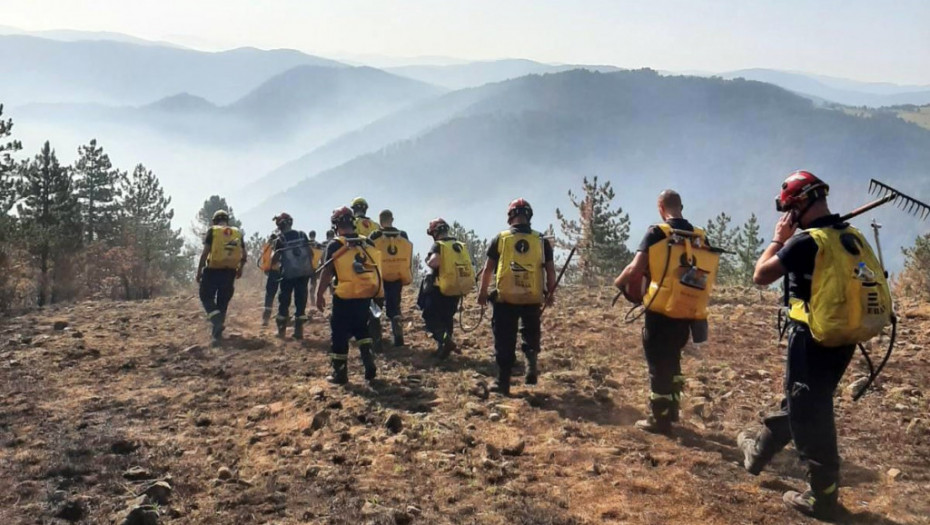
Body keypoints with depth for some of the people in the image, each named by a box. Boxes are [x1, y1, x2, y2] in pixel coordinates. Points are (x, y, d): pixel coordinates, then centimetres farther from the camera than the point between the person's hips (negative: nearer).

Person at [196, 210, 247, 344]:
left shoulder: (212, 231, -3)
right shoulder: (238, 233, 8)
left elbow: (205, 253, -8)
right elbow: (244, 254, 9)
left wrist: (199, 271, -3)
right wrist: (240, 268, 23)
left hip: (213, 271, -4)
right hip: (229, 272, 4)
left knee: (206, 297, 9)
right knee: (222, 302, 12)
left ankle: (217, 320, -16)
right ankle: (217, 332, 15)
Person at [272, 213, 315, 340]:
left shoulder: (280, 239, -6)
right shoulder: (302, 235, 2)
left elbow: (275, 259, -2)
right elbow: (311, 252, 2)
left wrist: (279, 260, 20)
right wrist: (311, 266, 13)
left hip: (288, 273, -2)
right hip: (304, 272, 2)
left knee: (284, 300, 10)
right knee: (301, 299, 6)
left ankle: (282, 329, 14)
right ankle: (298, 330, 5)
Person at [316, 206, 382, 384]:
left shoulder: (335, 245, -9)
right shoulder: (368, 243, 4)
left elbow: (327, 272, -10)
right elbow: (375, 268, 10)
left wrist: (319, 294, -2)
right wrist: (373, 291, 21)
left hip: (344, 298, -5)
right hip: (365, 296, 5)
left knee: (340, 334, 6)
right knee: (361, 329, 22)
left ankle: (340, 373, 10)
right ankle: (369, 365, 11)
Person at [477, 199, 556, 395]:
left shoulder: (500, 238, -1)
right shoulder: (541, 240, 2)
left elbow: (488, 269, 2)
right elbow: (550, 270, 4)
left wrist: (482, 292, 12)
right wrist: (551, 293, 17)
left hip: (505, 299, -1)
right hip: (533, 298, 1)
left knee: (505, 342, 7)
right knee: (531, 334, 23)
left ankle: (503, 382, 8)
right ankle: (532, 359, -4)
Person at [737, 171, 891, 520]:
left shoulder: (807, 241, -19)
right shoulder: (852, 237, 5)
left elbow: (760, 277, -11)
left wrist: (778, 239, 0)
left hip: (814, 339, -8)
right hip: (844, 337, 8)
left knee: (809, 414, 5)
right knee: (799, 400, 22)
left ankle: (824, 497, 14)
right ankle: (759, 451, 41)